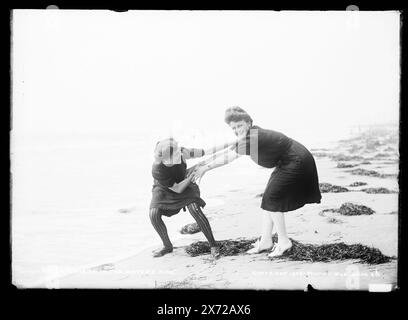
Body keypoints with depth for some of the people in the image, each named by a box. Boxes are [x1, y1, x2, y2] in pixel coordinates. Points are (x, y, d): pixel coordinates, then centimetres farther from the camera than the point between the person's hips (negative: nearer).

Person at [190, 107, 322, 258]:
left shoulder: (253, 138, -26)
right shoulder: (251, 134, 4)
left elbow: (229, 157, -22)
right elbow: (229, 150, 12)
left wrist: (205, 168, -16)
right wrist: (205, 162, 11)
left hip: (296, 164, -10)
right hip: (286, 164, 10)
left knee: (272, 199, -8)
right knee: (268, 198, 11)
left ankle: (284, 242, 4)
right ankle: (265, 241, 18)